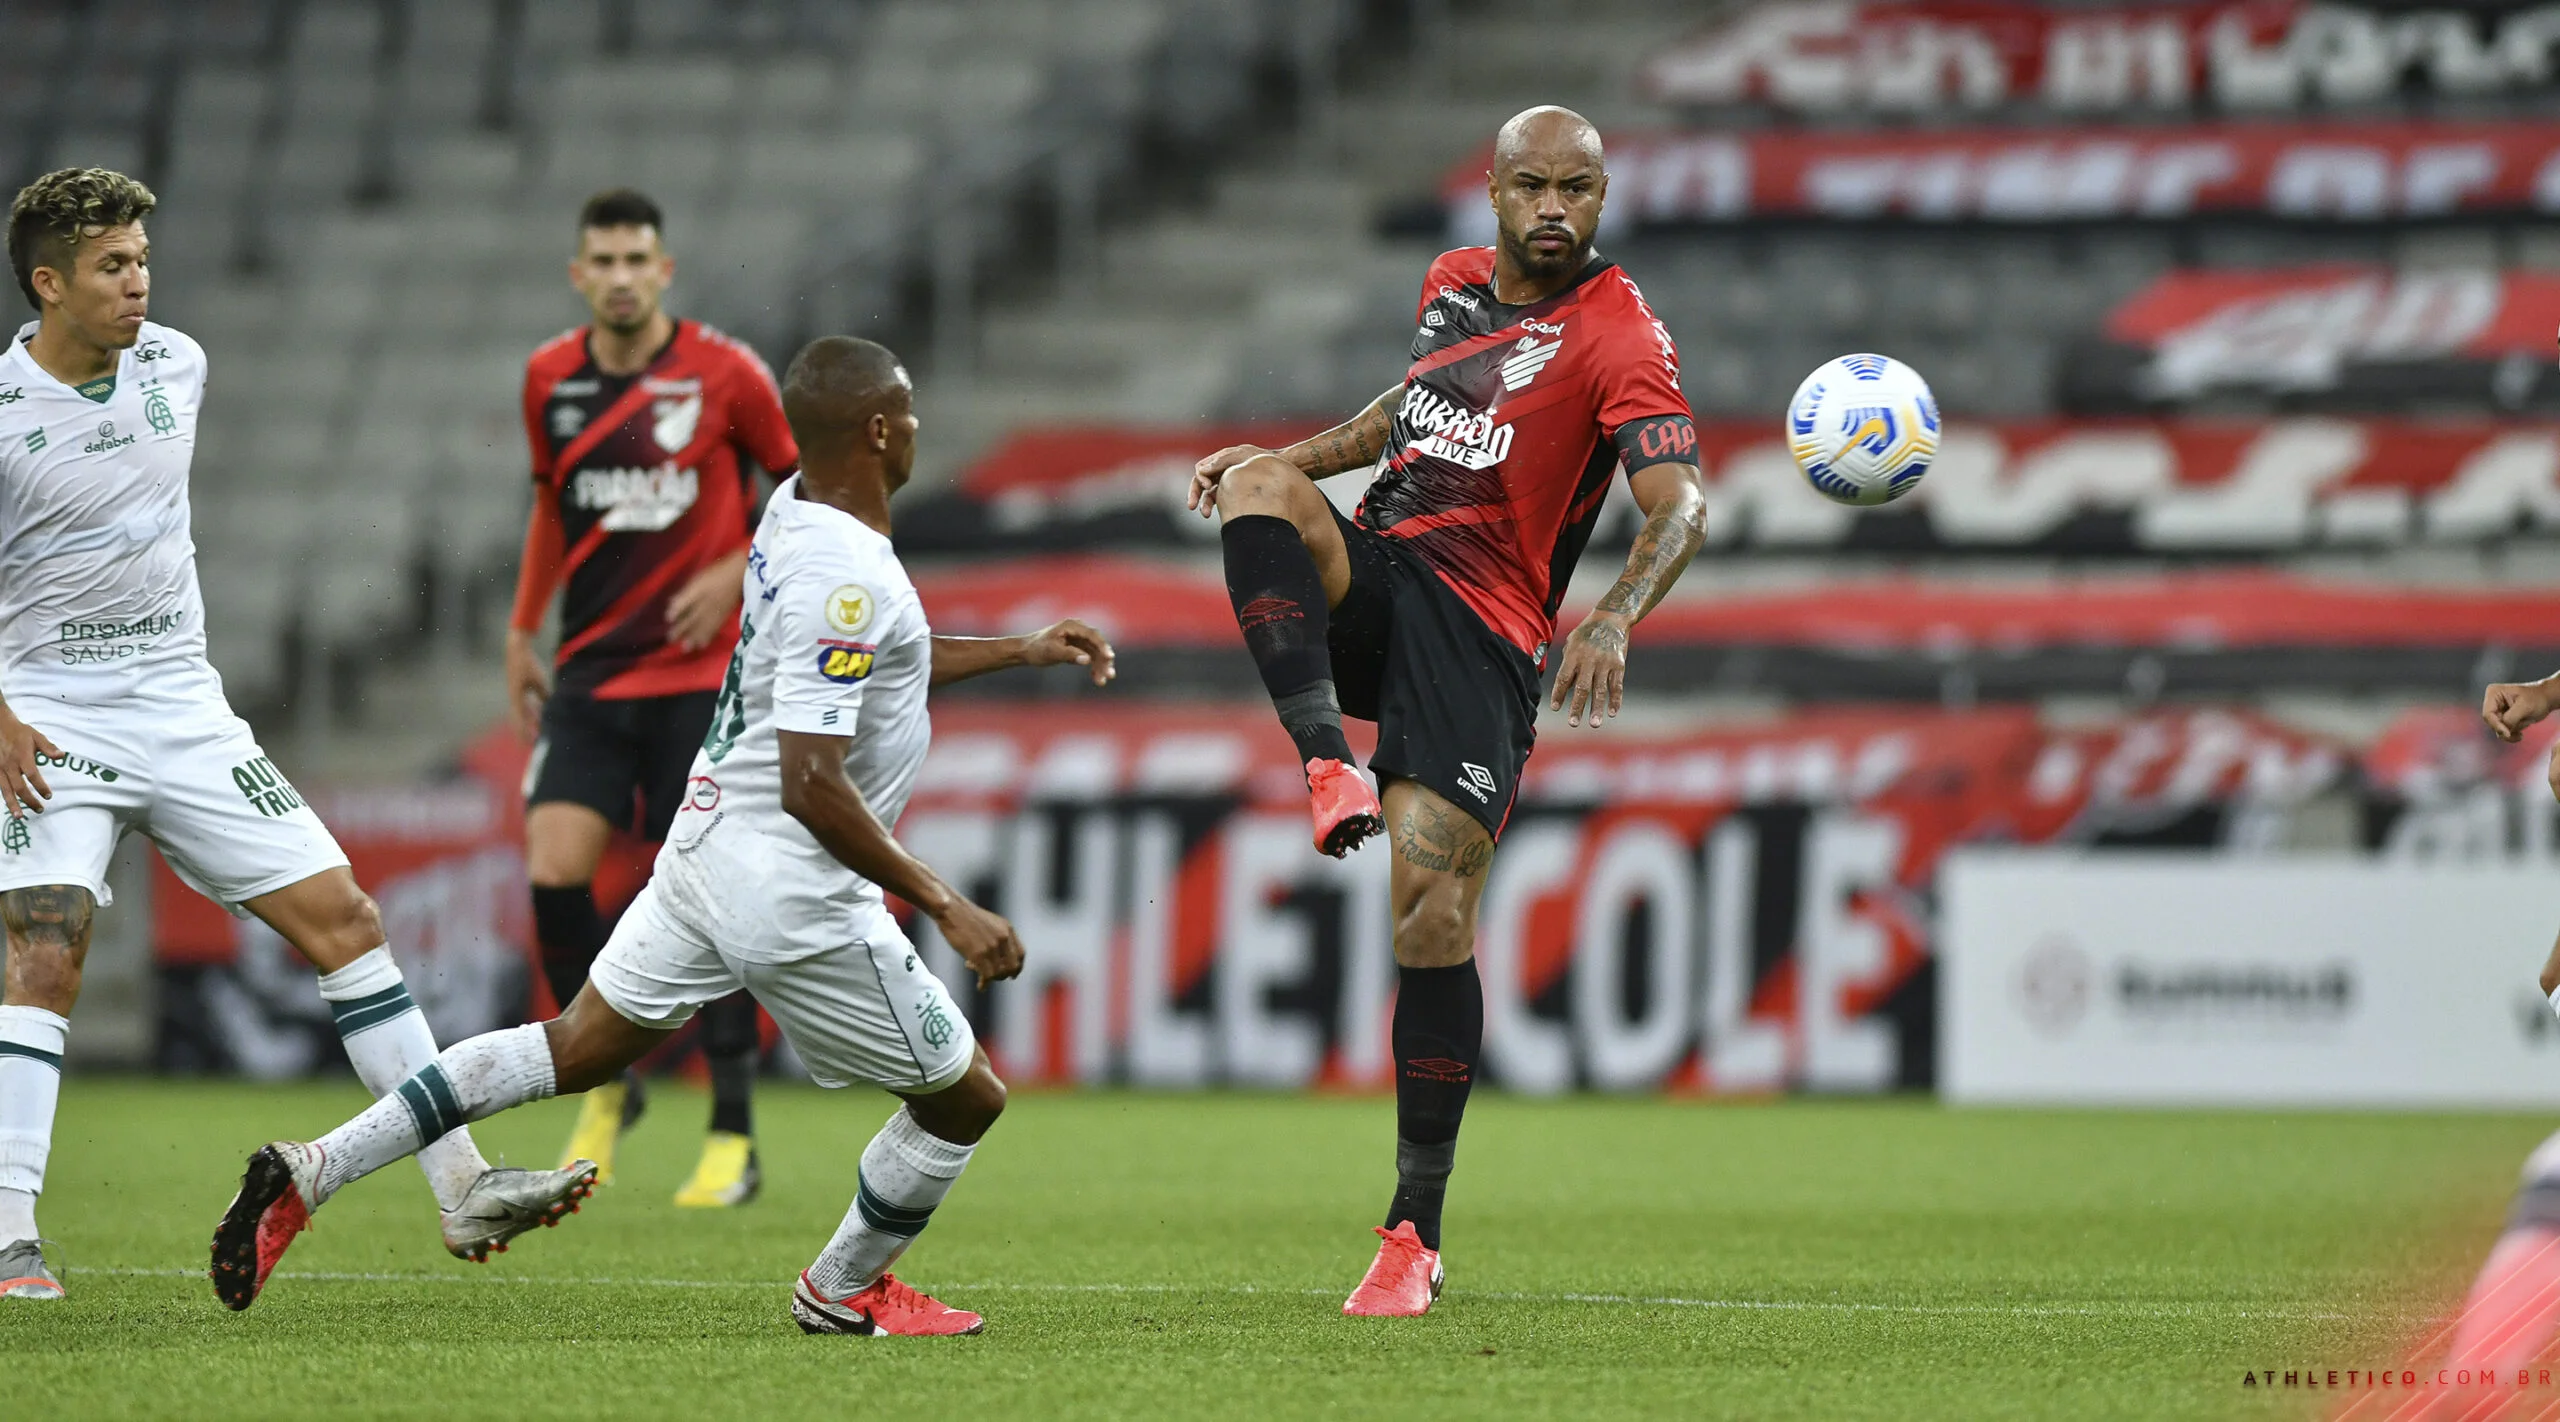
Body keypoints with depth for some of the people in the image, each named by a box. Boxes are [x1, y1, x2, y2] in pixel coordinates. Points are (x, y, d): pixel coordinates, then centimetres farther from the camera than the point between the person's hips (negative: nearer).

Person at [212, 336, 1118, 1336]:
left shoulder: (794, 509, 7)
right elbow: (813, 783, -27)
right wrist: (945, 905, -25)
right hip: (793, 895, -9)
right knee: (966, 1099, 9)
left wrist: (1022, 651, 28)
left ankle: (307, 1174, 8)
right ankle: (845, 1292, 30)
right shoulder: (845, 574, -23)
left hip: (709, 844, 9)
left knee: (574, 1050, 16)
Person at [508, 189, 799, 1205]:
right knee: (554, 868, -12)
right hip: (589, 670, 3)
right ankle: (608, 1083, 10)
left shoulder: (725, 375, -7)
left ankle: (734, 1139, 5)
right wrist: (522, 631, 17)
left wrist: (736, 571, -10)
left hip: (698, 673, -3)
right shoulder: (550, 379, 5)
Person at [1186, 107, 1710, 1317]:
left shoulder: (1620, 339, -9)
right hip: (1371, 577, 5)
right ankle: (1330, 769, -33)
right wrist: (1285, 455, 22)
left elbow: (1680, 504, -21)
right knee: (1261, 489, -27)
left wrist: (1615, 618, -39)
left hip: (1480, 633, -5)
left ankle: (1415, 1234, -5)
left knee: (1433, 908, -14)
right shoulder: (1455, 284, 12)